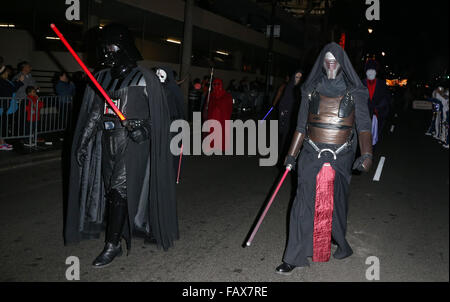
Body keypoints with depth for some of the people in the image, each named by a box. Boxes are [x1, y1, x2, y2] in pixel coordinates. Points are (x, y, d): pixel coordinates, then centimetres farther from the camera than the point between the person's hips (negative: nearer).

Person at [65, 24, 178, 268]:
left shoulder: (144, 78, -3)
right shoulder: (102, 78, 13)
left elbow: (159, 116, -2)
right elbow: (94, 113, 14)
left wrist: (144, 126, -18)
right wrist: (83, 142, 9)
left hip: (132, 142, -6)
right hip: (108, 142, 6)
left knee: (119, 191, -8)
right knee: (109, 191, 8)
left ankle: (113, 245, 3)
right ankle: (145, 229, 25)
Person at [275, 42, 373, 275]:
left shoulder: (354, 93, 1)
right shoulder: (311, 90, 5)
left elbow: (363, 126, -4)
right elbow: (301, 126, 10)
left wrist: (367, 155, -19)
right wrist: (291, 156, 9)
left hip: (340, 158, -1)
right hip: (311, 156, 1)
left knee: (336, 203, 11)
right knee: (304, 203, -3)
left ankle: (342, 244, 38)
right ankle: (294, 258, 5)